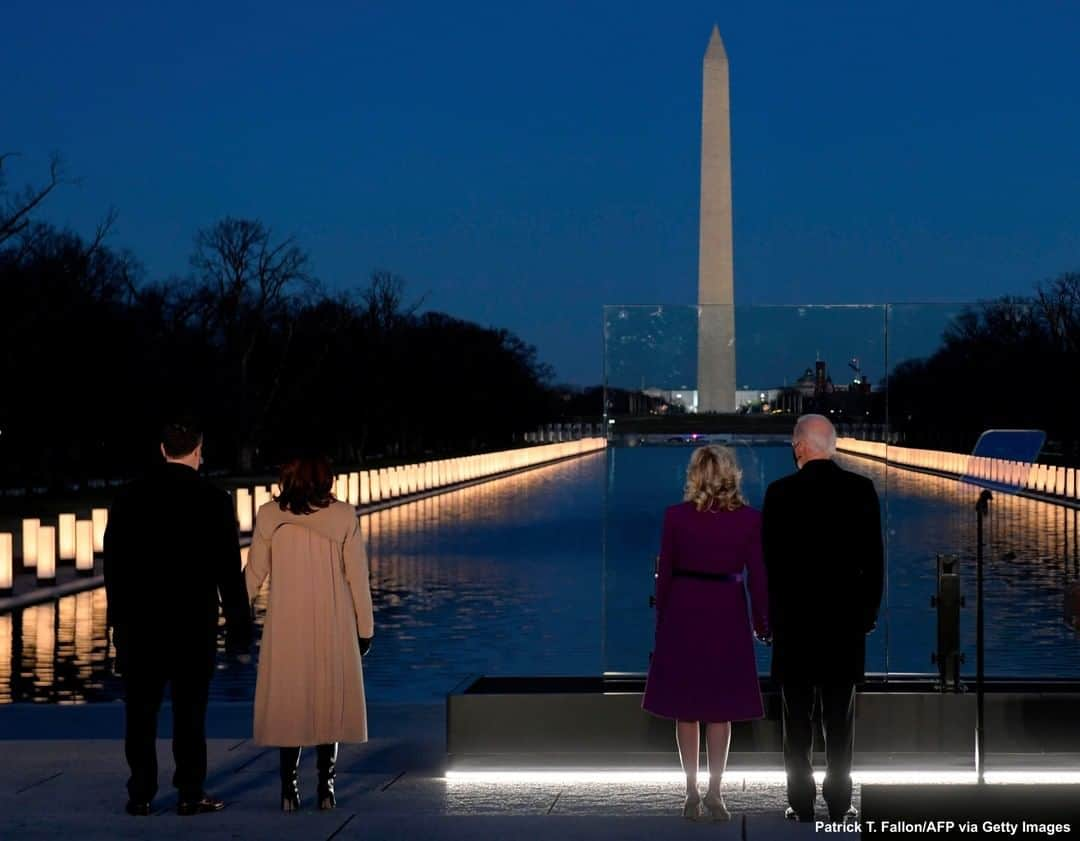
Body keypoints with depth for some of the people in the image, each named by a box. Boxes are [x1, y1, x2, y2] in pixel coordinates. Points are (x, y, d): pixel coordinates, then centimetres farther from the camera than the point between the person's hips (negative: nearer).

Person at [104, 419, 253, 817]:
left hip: (140, 620, 2)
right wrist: (237, 620, 3)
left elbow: (113, 560, 5)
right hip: (194, 621, -2)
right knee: (189, 709, 3)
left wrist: (119, 615, 12)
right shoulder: (213, 500, -5)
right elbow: (228, 567, -4)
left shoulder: (130, 497, 2)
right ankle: (191, 794, 4)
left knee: (141, 710, 6)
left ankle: (141, 794, 7)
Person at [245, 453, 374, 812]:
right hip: (333, 627, 0)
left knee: (287, 702, 9)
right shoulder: (344, 516, -7)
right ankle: (326, 787, 9)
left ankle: (290, 788, 7)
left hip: (286, 627, 0)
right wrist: (365, 627, 6)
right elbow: (357, 576, -3)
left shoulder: (270, 515, -6)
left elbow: (254, 574, 0)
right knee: (330, 701, 10)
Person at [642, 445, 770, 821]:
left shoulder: (675, 517, -6)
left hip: (683, 614, 0)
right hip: (726, 616, 0)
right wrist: (762, 623, 9)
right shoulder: (750, 519, -5)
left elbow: (665, 573, -2)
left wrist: (662, 618, 10)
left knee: (686, 706, 9)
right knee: (720, 707, 9)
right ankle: (714, 790, 1)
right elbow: (756, 576, -3)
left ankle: (692, 792, 9)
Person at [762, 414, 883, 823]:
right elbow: (874, 557, 0)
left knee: (798, 717, 5)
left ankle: (802, 804, 6)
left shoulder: (780, 492, -8)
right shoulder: (861, 489, -2)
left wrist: (770, 615, 5)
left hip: (794, 618, -2)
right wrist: (869, 611, 10)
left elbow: (770, 560, -4)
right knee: (839, 717, 7)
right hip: (845, 617, 2)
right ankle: (839, 804, 7)